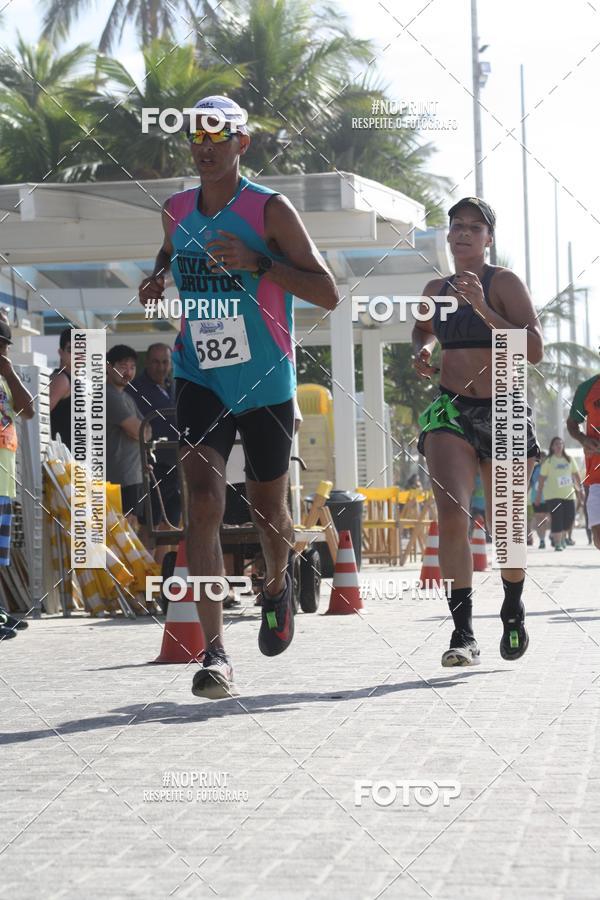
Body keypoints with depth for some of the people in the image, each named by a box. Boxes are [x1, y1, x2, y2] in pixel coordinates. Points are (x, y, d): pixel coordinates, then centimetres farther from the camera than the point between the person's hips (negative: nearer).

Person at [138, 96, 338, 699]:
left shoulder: (270, 210, -9)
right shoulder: (175, 212, 5)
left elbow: (327, 294, -11)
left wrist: (256, 262, -23)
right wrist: (158, 277, 5)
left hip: (265, 382, -2)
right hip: (200, 378, 2)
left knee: (267, 509, 13)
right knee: (204, 500, -18)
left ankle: (276, 587, 49)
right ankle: (214, 654, -23)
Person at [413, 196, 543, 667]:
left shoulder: (504, 282, -6)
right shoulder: (436, 289, 9)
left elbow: (535, 350, -16)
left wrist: (484, 310, -23)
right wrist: (422, 350, 9)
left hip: (505, 414, -2)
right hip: (451, 412, 2)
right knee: (452, 514, -19)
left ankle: (513, 612, 38)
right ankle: (464, 633, -18)